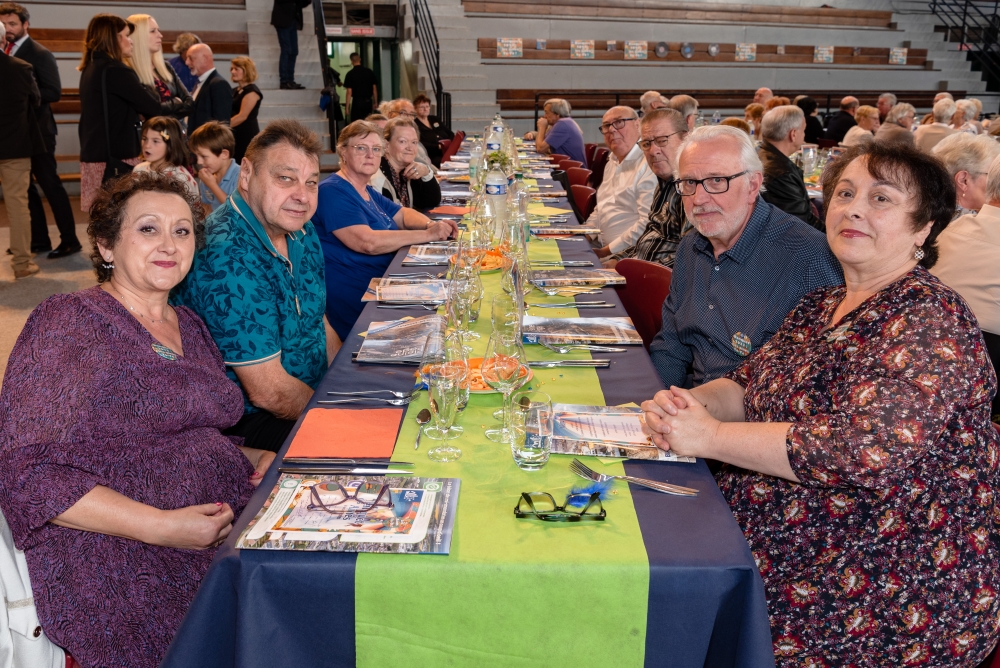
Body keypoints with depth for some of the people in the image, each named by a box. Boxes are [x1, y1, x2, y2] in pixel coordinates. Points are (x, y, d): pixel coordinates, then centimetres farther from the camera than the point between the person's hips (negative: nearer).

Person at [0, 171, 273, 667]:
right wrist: (160, 526, -20)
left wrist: (259, 459, 4)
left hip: (231, 532, 7)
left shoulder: (189, 327, 17)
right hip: (122, 567, -7)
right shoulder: (66, 322, -5)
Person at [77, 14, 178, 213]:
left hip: (94, 156, 8)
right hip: (116, 157, -8)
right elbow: (154, 109, -11)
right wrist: (172, 104, 10)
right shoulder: (116, 71, -13)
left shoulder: (91, 68, 14)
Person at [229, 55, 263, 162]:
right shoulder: (234, 91, 17)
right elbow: (229, 113, 15)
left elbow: (242, 116, -17)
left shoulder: (251, 91, -9)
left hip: (248, 136, -8)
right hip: (235, 135, 8)